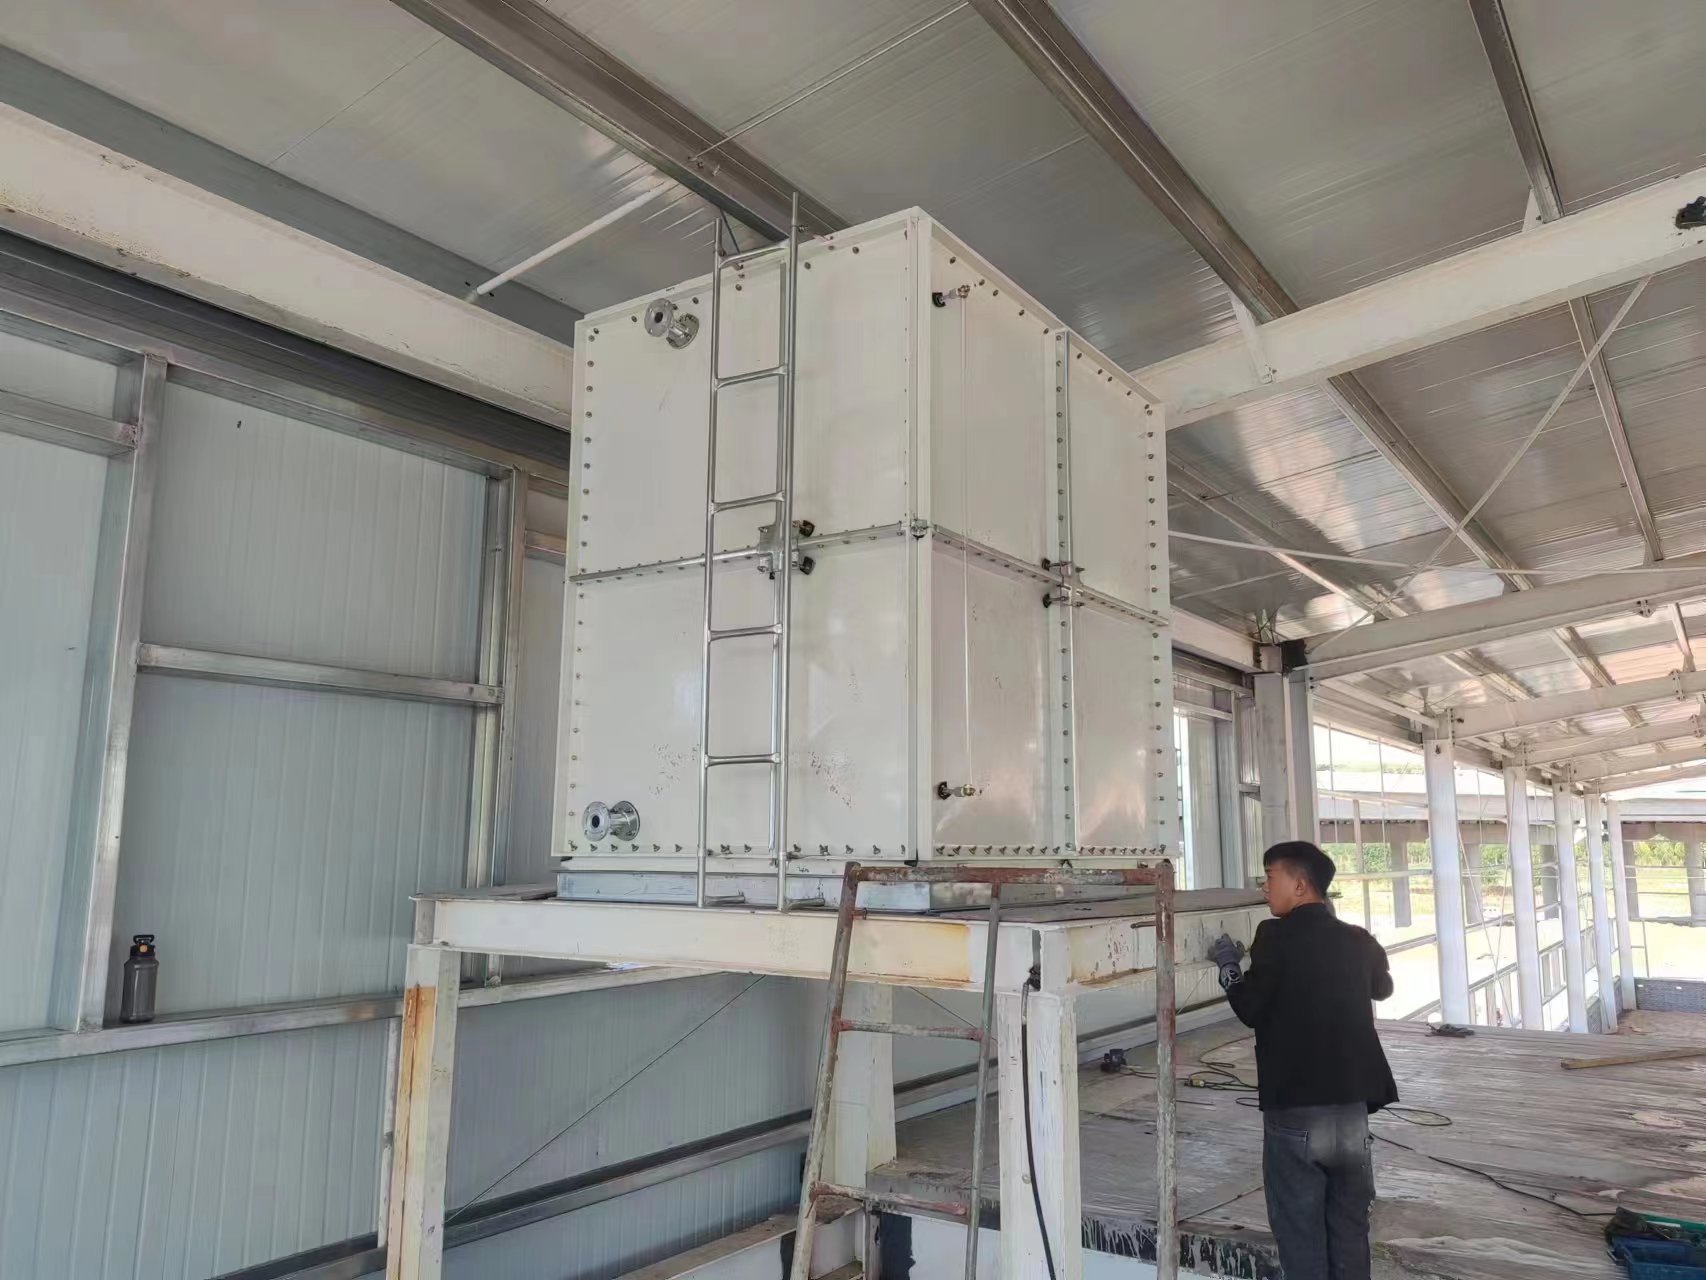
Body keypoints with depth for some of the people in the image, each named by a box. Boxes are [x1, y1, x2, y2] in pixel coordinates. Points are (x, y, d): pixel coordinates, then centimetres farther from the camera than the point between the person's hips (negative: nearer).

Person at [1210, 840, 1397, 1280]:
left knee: (1302, 1240, 6)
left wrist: (1229, 967, 9)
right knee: (1350, 1237, 16)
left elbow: (1251, 1011, -6)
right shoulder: (1358, 940, 6)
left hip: (1295, 1114, -5)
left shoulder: (1276, 937, -10)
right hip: (1352, 1111, 5)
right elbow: (1383, 987, 28)